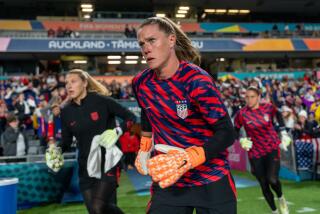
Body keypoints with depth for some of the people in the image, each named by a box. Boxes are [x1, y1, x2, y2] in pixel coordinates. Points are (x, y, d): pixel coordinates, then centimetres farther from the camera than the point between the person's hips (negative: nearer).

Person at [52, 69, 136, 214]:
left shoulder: (101, 101, -11)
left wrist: (117, 131, -20)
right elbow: (66, 141, 12)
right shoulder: (66, 111, 3)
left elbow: (131, 117, -5)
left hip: (108, 162, -5)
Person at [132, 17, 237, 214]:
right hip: (168, 182, 4)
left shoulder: (196, 80, -21)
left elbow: (227, 133, -22)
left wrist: (187, 159, -32)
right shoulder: (141, 83, -3)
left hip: (212, 181, -4)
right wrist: (144, 148, 15)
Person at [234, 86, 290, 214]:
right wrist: (241, 140, -17)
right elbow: (235, 130, 1)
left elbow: (278, 114, 15)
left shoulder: (268, 107, -7)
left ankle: (281, 198, 16)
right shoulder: (242, 113, -12)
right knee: (264, 186, 5)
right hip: (255, 153, 0)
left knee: (272, 180, -19)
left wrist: (283, 131, 6)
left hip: (272, 148, 0)